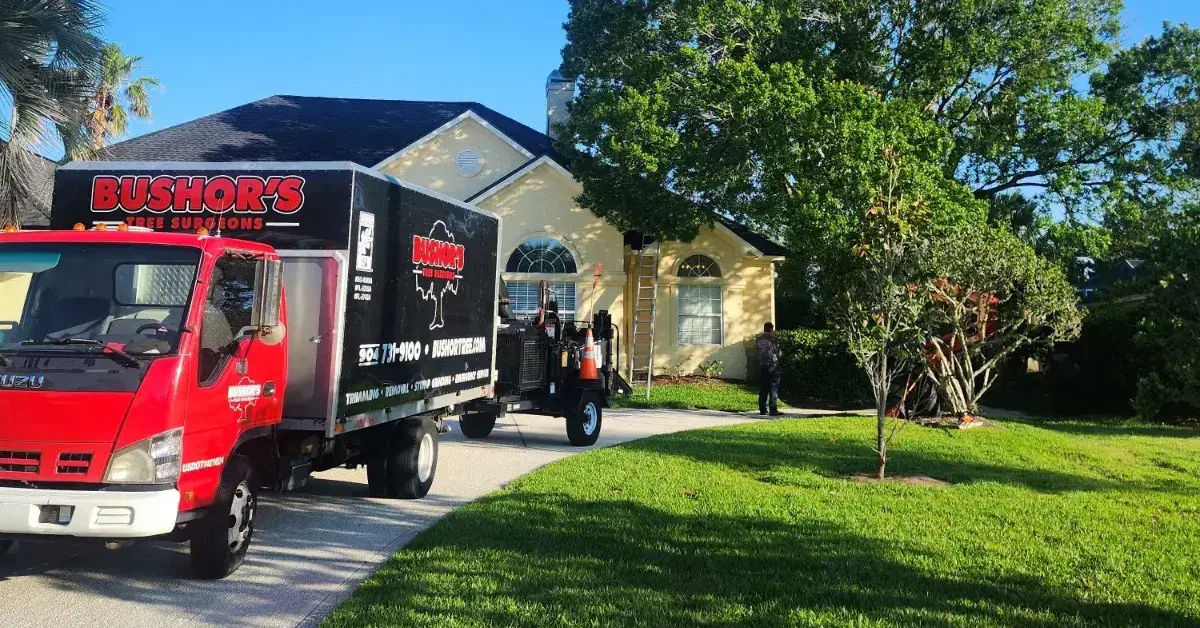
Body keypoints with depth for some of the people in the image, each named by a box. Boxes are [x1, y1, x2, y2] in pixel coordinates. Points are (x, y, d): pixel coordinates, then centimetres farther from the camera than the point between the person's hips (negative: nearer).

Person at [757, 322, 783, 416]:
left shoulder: (759, 340, 5)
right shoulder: (773, 340, -11)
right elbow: (779, 354, -6)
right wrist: (781, 353, 15)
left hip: (762, 366, 5)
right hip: (772, 366, -5)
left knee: (762, 388, 9)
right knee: (773, 388, -1)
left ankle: (762, 409, 10)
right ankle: (773, 410, -4)